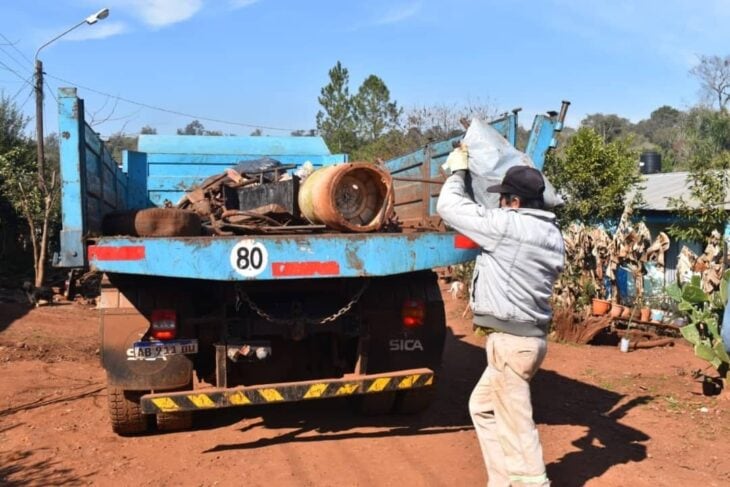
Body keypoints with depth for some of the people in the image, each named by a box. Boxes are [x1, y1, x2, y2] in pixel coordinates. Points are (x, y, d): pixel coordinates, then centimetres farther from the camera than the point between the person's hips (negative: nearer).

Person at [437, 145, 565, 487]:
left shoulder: (507, 225, -17)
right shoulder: (552, 235, 10)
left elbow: (449, 207, -11)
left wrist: (458, 171, 9)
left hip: (510, 339, -10)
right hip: (530, 335, 10)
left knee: (516, 424, -1)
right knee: (483, 406, 21)